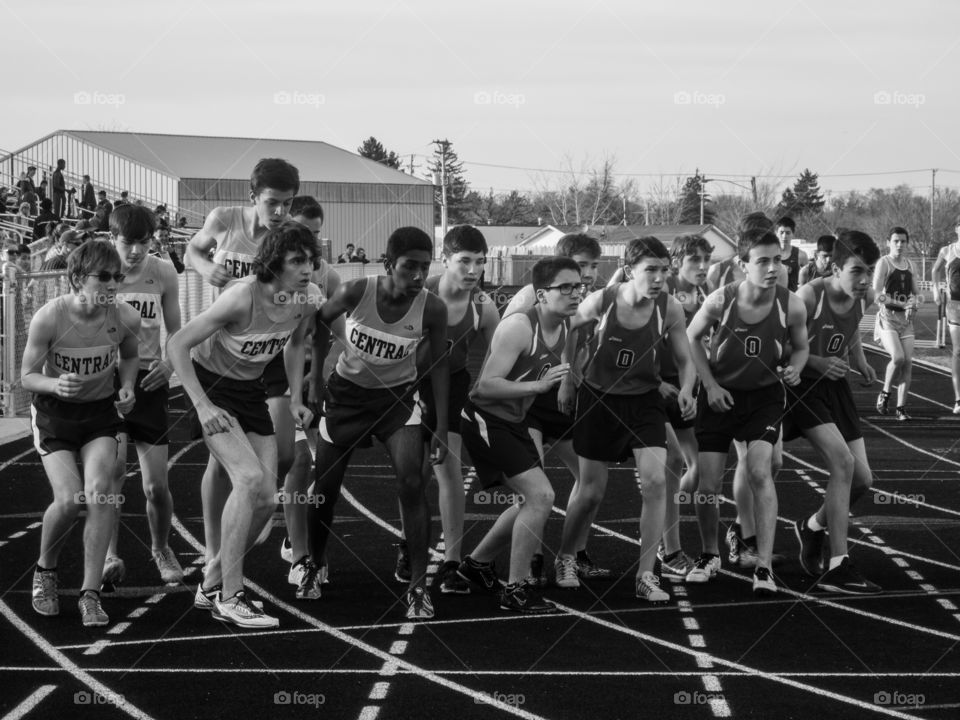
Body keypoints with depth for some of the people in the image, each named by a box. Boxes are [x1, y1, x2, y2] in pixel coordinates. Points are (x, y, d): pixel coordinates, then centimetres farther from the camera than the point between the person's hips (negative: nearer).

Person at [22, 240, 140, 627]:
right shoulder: (49, 318, -24)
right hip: (54, 412, -2)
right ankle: (44, 571, 16)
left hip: (100, 411, 2)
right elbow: (27, 375, -13)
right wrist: (55, 384, -34)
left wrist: (127, 386, -10)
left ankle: (90, 593, -7)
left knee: (99, 491, -18)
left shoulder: (125, 318, -15)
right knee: (69, 499, -16)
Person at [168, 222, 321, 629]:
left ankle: (212, 586, 20)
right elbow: (177, 345, -25)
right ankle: (230, 597, -14)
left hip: (251, 390, 7)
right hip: (212, 385, -7)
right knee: (250, 477, -24)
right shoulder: (242, 298, -29)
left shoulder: (308, 299, -11)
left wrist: (296, 398, 4)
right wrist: (202, 406, -29)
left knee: (265, 499, 1)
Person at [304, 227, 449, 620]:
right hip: (347, 391, 1)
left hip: (397, 396, 0)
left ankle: (418, 587, -7)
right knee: (324, 488, 8)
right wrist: (315, 377, -1)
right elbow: (321, 322, -4)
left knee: (412, 484, -16)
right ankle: (314, 567, 33)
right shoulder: (355, 292, -26)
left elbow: (439, 364, -10)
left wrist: (442, 428, -11)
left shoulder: (433, 309, -24)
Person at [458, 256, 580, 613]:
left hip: (514, 422, 10)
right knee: (541, 495, -17)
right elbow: (486, 386, -28)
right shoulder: (518, 327, -24)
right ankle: (516, 589, -6)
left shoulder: (566, 328, 3)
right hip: (484, 419, -9)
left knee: (532, 502, 17)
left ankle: (477, 563, 36)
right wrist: (538, 385, -35)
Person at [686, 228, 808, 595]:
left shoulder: (791, 306, -16)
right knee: (708, 484, 2)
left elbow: (800, 346, 4)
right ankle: (710, 555, 28)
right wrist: (710, 385, -6)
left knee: (760, 471, -19)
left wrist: (794, 369, -17)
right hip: (720, 395, 0)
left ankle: (764, 565, -14)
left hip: (764, 395, 0)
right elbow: (692, 337, -1)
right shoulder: (721, 300, -20)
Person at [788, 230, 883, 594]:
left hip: (835, 386, 7)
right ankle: (837, 568, -18)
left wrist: (860, 362, 2)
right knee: (843, 461, -22)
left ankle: (813, 527, 34)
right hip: (801, 386, -7)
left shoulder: (864, 298, -4)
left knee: (862, 479, 5)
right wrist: (817, 363, -29)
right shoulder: (809, 297, -24)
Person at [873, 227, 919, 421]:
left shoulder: (910, 265, 12)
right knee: (898, 357, -22)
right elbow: (877, 295, -13)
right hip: (887, 317, -5)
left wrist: (913, 304, -4)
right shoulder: (884, 263, -6)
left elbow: (916, 293, 18)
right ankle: (885, 394, 2)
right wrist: (902, 304, -18)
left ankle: (901, 407, 5)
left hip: (906, 318, 5)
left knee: (908, 362, -2)